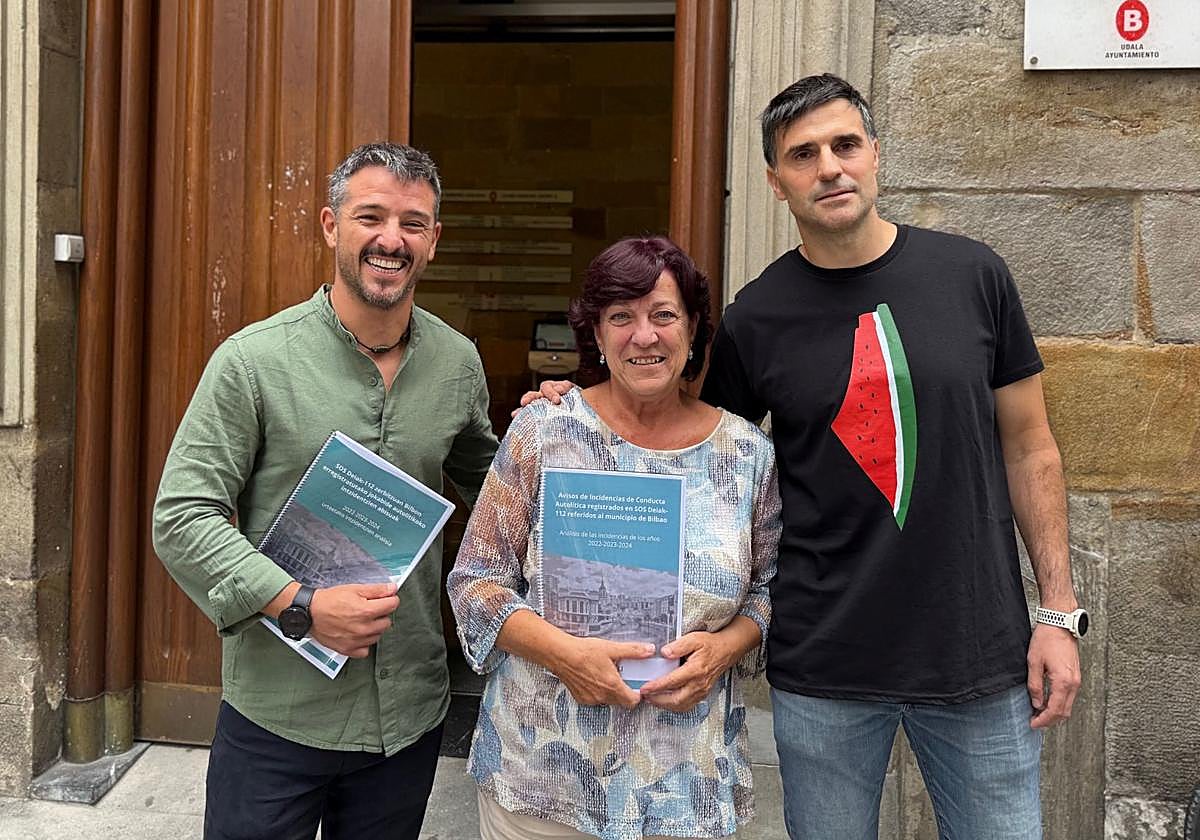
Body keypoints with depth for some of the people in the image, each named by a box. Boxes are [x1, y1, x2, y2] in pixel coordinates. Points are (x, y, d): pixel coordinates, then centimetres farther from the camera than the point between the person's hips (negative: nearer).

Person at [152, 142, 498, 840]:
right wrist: (303, 605, -21)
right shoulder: (254, 359, -11)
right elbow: (181, 517, -12)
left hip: (410, 712, 4)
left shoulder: (459, 362, 2)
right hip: (277, 714, -3)